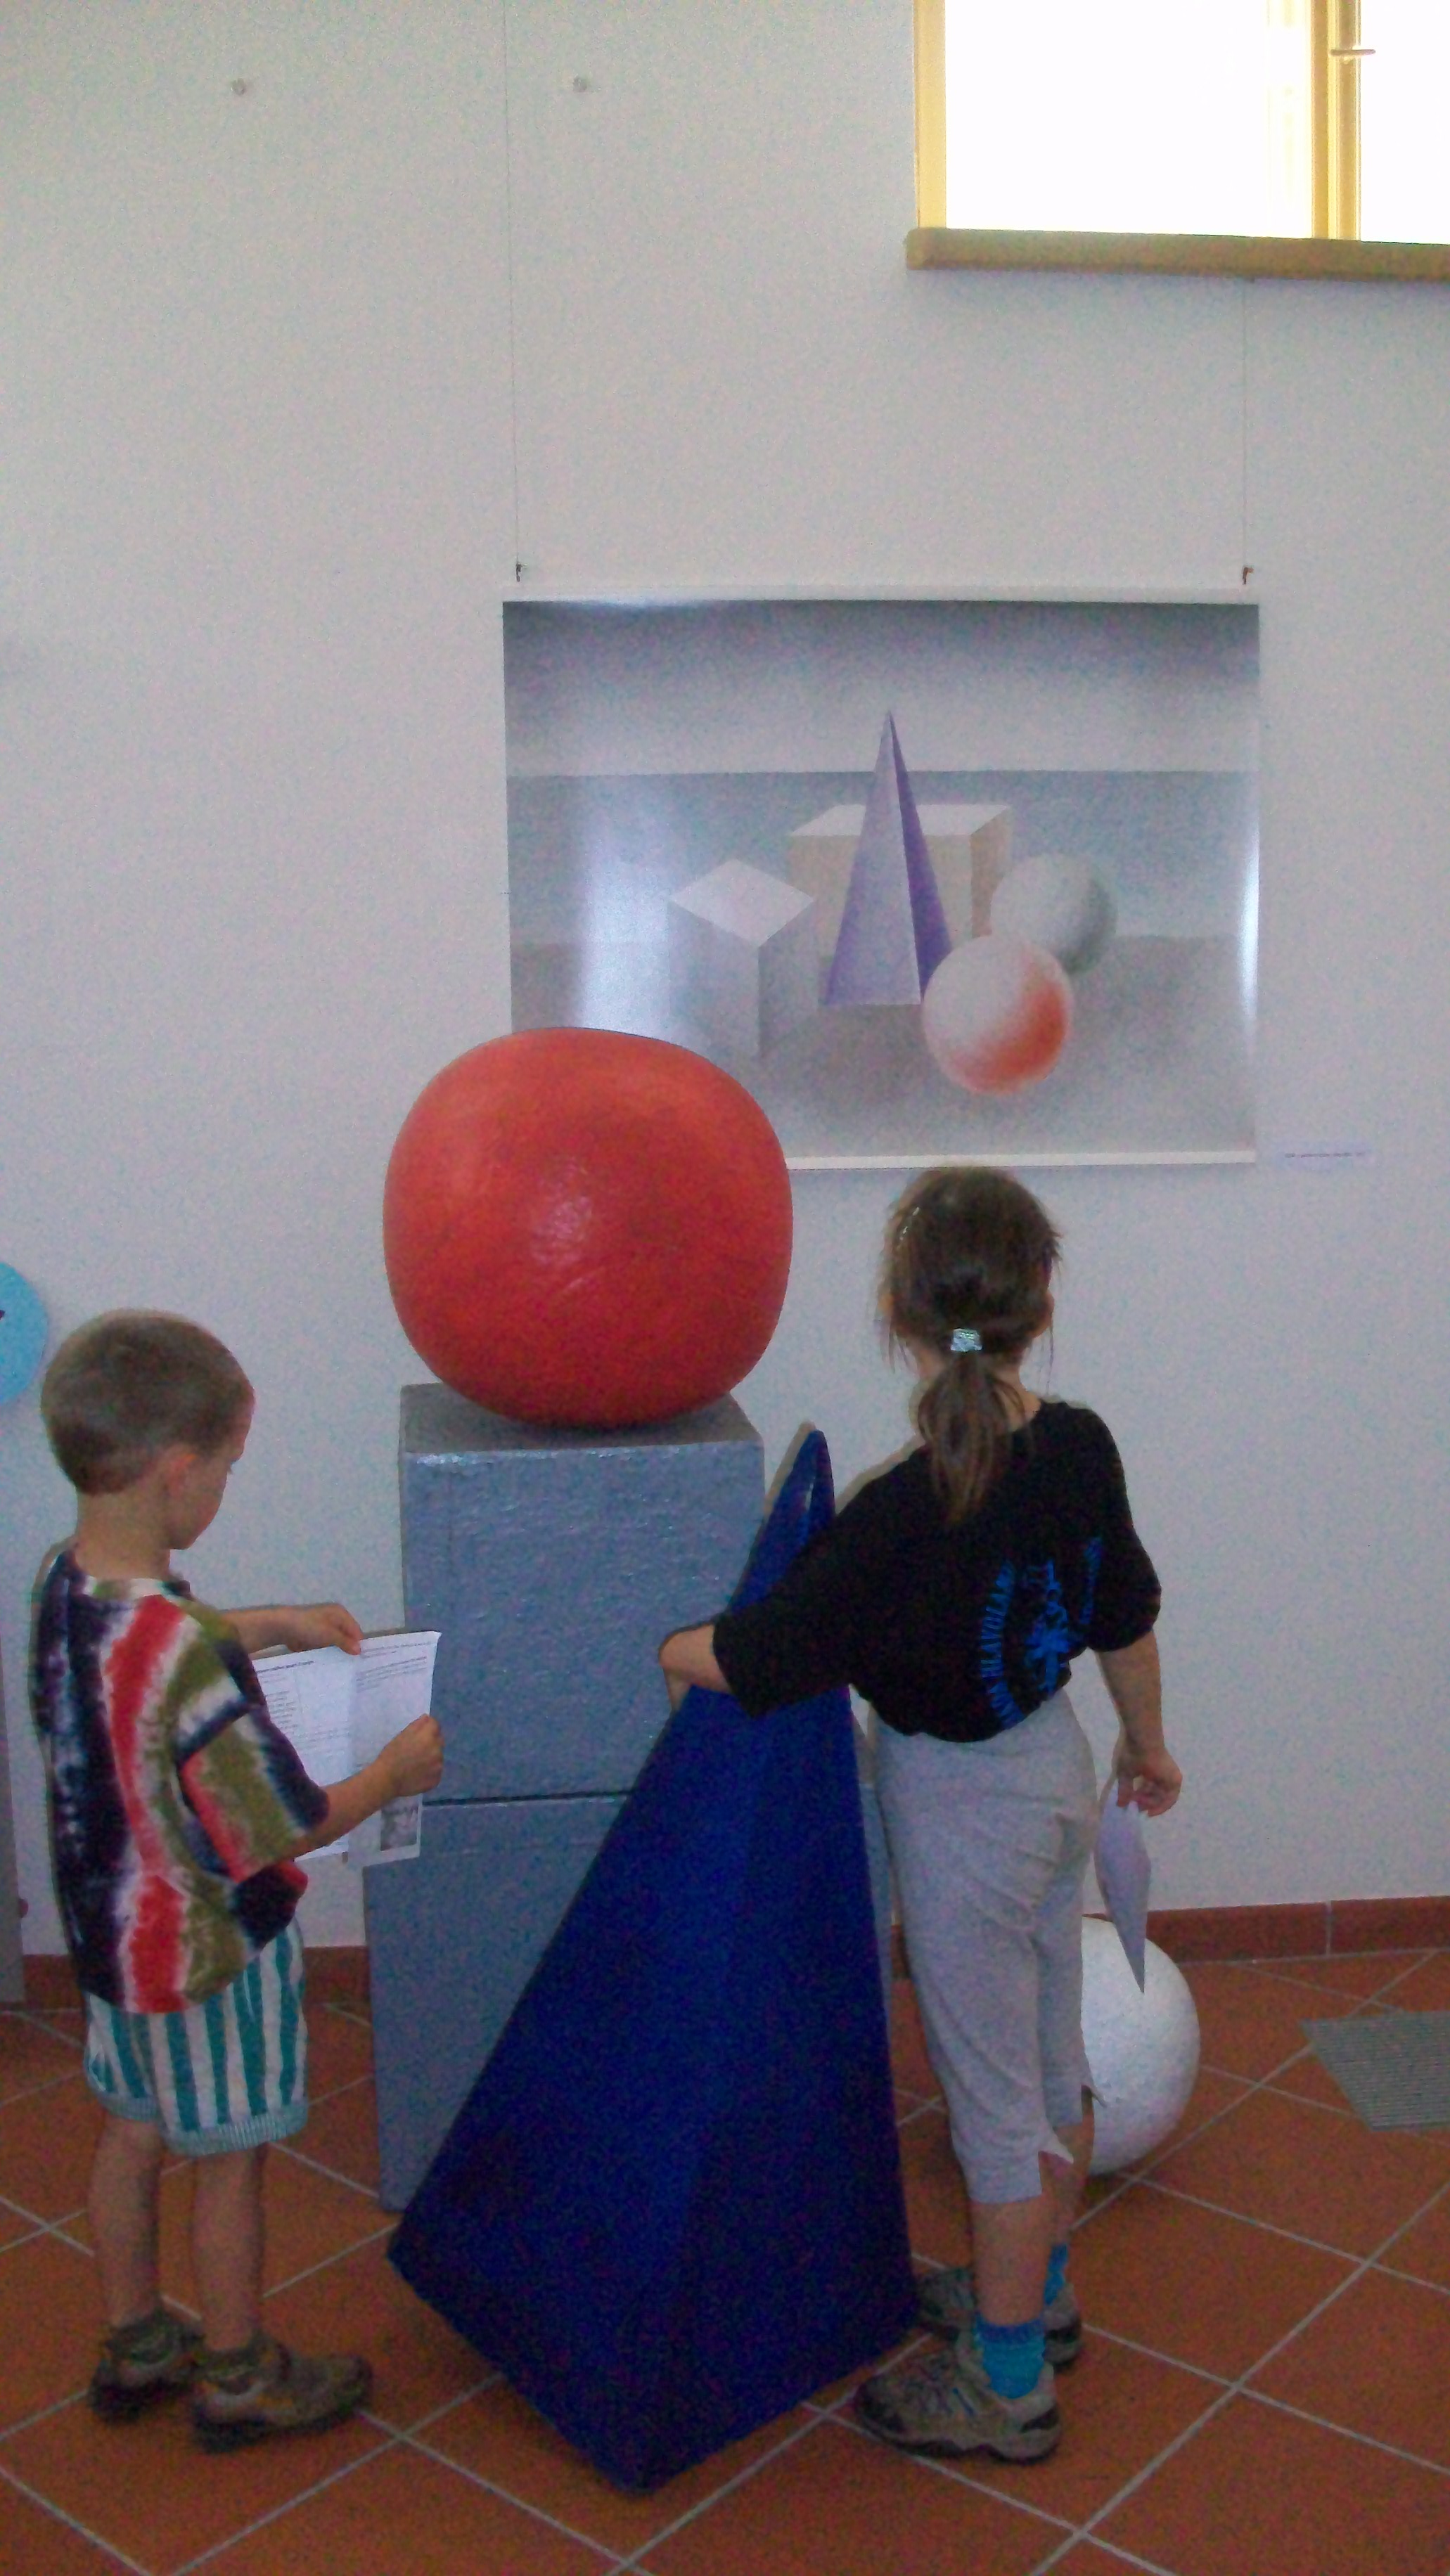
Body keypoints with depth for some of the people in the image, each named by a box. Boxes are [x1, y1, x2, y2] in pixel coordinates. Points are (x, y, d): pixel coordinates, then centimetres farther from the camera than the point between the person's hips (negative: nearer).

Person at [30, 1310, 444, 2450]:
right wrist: (399, 1769, -11)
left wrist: (271, 1625, 12)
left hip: (113, 1929, 8)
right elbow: (278, 1830, -26)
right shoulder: (186, 1658, -35)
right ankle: (238, 2378, 34)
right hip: (210, 1950, -8)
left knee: (133, 2132, 24)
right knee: (229, 2159, 14)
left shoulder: (63, 1583, -9)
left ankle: (135, 2343, 45)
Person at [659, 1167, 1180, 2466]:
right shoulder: (1080, 1448, -9)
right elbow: (1127, 1617, 5)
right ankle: (1039, 2294, 44)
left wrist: (665, 1651, -4)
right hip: (1056, 1773, 7)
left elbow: (752, 1658, -25)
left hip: (960, 1810, -7)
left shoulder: (910, 1510, -30)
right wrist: (1147, 1743, 21)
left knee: (994, 2094, 9)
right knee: (1052, 2064, 23)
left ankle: (1007, 2383, 27)